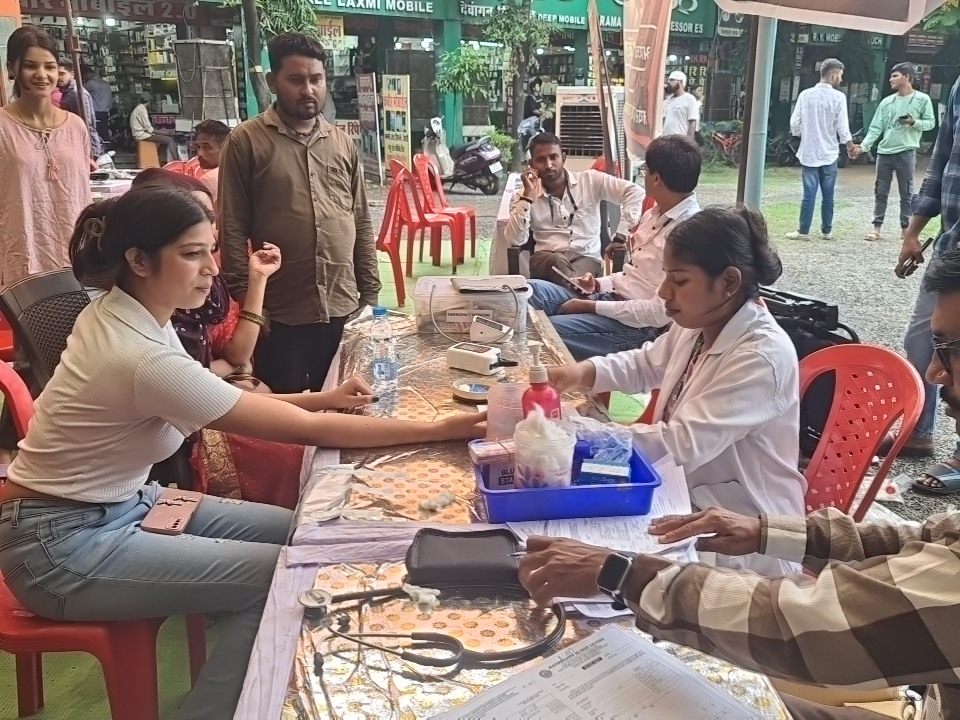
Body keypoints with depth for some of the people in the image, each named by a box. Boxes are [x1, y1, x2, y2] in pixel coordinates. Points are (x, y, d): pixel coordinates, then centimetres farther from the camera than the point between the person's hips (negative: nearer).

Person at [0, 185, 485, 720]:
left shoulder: (123, 311, -2)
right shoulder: (145, 359, -29)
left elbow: (216, 401, 8)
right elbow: (308, 431, -27)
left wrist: (323, 397, -2)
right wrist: (438, 430, -23)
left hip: (118, 504, 9)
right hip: (63, 544, -9)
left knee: (296, 533, 5)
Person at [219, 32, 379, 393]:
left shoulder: (343, 143, 10)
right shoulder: (246, 141, -3)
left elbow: (362, 224, 12)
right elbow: (232, 229, -5)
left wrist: (370, 293, 8)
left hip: (343, 309, 4)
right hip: (279, 315, -4)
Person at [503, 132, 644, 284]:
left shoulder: (590, 180, 8)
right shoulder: (524, 196, 10)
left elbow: (634, 192, 2)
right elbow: (515, 240, -5)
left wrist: (621, 235, -7)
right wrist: (527, 195, -6)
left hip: (586, 258, -1)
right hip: (546, 260, 1)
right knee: (557, 261, -37)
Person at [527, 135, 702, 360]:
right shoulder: (654, 214, 10)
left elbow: (661, 312, -22)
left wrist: (592, 306, -18)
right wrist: (599, 284, 3)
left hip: (639, 325, -9)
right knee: (531, 290, -5)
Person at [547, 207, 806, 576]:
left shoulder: (762, 356, -27)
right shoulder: (699, 323, -2)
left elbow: (681, 446, -31)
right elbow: (646, 364, 16)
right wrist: (584, 371, -4)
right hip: (687, 496, 7)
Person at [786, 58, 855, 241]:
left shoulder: (805, 94, -2)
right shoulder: (838, 97, -9)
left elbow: (794, 123, 0)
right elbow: (842, 127, -7)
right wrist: (849, 144, 11)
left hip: (808, 152, 2)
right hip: (829, 153, -1)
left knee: (809, 193, 3)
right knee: (828, 194, 8)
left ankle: (804, 231, 2)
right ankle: (826, 230, 15)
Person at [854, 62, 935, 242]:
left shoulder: (922, 99, -1)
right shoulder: (886, 102, 8)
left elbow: (930, 123, 2)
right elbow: (876, 128, 5)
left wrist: (913, 122, -17)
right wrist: (863, 146, -7)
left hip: (906, 152, -3)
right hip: (884, 152, 3)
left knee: (906, 193, 4)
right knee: (880, 192, 6)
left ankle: (905, 227, 12)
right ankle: (876, 227, 10)